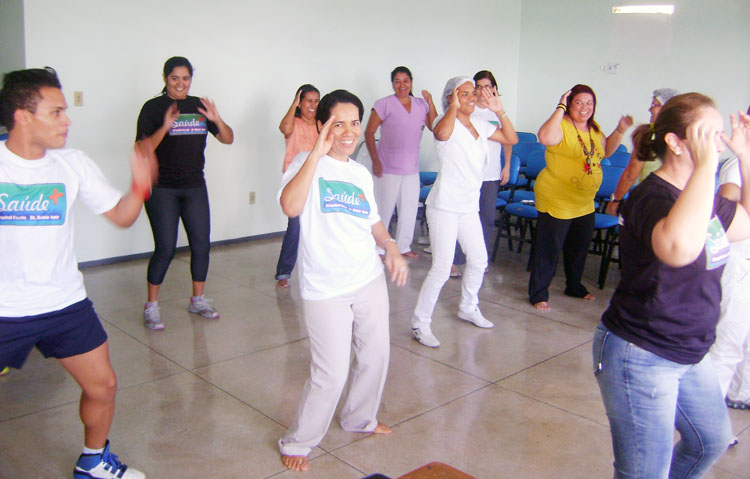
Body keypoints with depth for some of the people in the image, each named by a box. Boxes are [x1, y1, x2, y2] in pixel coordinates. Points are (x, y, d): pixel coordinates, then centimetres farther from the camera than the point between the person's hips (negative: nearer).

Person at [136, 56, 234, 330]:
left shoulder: (200, 106, 9)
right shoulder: (153, 107, -3)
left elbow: (228, 139, 6)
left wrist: (217, 120, -13)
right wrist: (165, 127, -27)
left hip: (194, 187, 4)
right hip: (162, 189, -4)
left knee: (201, 245, 5)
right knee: (165, 250, -7)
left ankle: (198, 300, 22)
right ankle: (151, 306, 9)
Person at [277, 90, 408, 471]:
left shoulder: (361, 174, 10)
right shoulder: (307, 164, -8)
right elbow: (290, 206, -29)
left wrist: (391, 248, 3)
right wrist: (316, 153, -26)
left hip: (369, 280, 7)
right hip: (326, 289, -6)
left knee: (375, 355, 17)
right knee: (331, 373, -6)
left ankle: (360, 418, 43)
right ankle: (297, 442, 17)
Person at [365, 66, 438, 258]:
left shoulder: (421, 105, 9)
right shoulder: (384, 104, -7)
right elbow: (369, 133, -7)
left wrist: (430, 103, -5)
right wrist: (375, 161, -14)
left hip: (411, 169, 5)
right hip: (388, 169, -5)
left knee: (410, 209, 13)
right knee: (384, 210, 1)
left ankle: (403, 246, 27)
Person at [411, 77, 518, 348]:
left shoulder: (479, 125, 10)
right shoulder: (447, 122, -13)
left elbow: (512, 139, 12)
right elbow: (442, 133, -38)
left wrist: (500, 112, 1)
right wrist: (454, 106, -30)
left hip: (469, 208, 8)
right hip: (444, 207, -8)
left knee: (478, 260, 19)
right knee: (442, 269, -10)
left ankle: (468, 308, 41)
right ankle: (420, 324, 3)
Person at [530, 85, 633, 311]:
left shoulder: (594, 129, 9)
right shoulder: (562, 126, -17)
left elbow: (605, 151, 24)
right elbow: (545, 138, -39)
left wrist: (620, 131, 10)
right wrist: (561, 108, -31)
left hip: (585, 204, 9)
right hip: (556, 201, -8)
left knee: (579, 247, 22)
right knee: (548, 248, -1)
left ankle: (574, 286, 41)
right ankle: (538, 294, 11)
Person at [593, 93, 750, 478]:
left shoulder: (702, 196, 4)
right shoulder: (652, 197, -27)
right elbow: (679, 247, -50)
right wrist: (706, 164, -40)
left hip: (688, 354, 10)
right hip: (640, 356, -10)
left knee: (712, 441, 29)